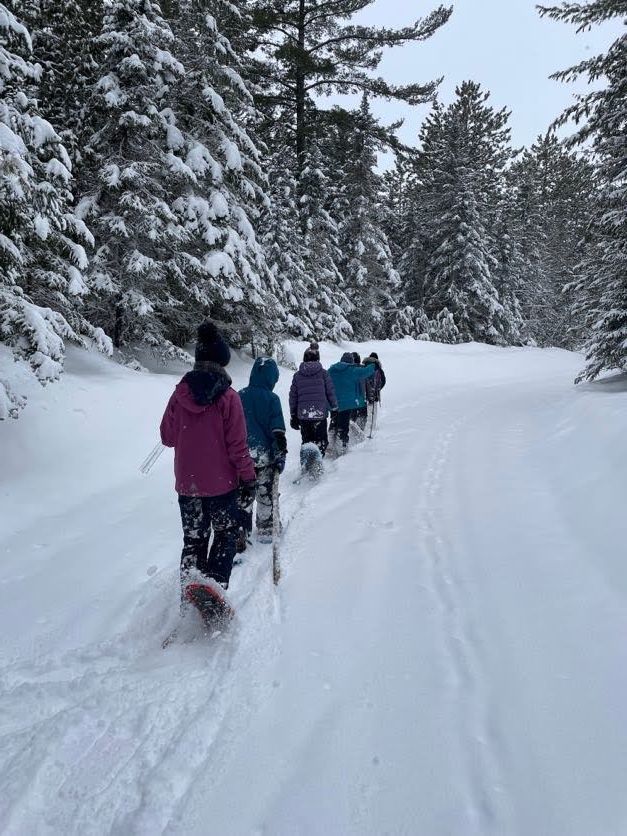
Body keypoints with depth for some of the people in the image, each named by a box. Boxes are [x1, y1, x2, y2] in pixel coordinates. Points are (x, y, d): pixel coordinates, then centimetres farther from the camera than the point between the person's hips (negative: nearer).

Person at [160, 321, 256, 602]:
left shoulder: (180, 394, -6)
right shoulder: (228, 397, -16)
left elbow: (167, 436, 3)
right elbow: (237, 445, -14)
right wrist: (248, 479, -4)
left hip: (187, 484, 3)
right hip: (222, 483, -3)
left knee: (193, 541, 20)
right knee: (225, 536, 18)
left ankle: (189, 597, 20)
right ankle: (215, 586, 3)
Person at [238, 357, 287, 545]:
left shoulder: (239, 396, 1)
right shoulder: (272, 399, -10)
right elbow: (278, 432, -14)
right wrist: (281, 456, -8)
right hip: (265, 455, -2)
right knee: (265, 494, 12)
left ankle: (240, 534, 11)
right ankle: (265, 531, 24)